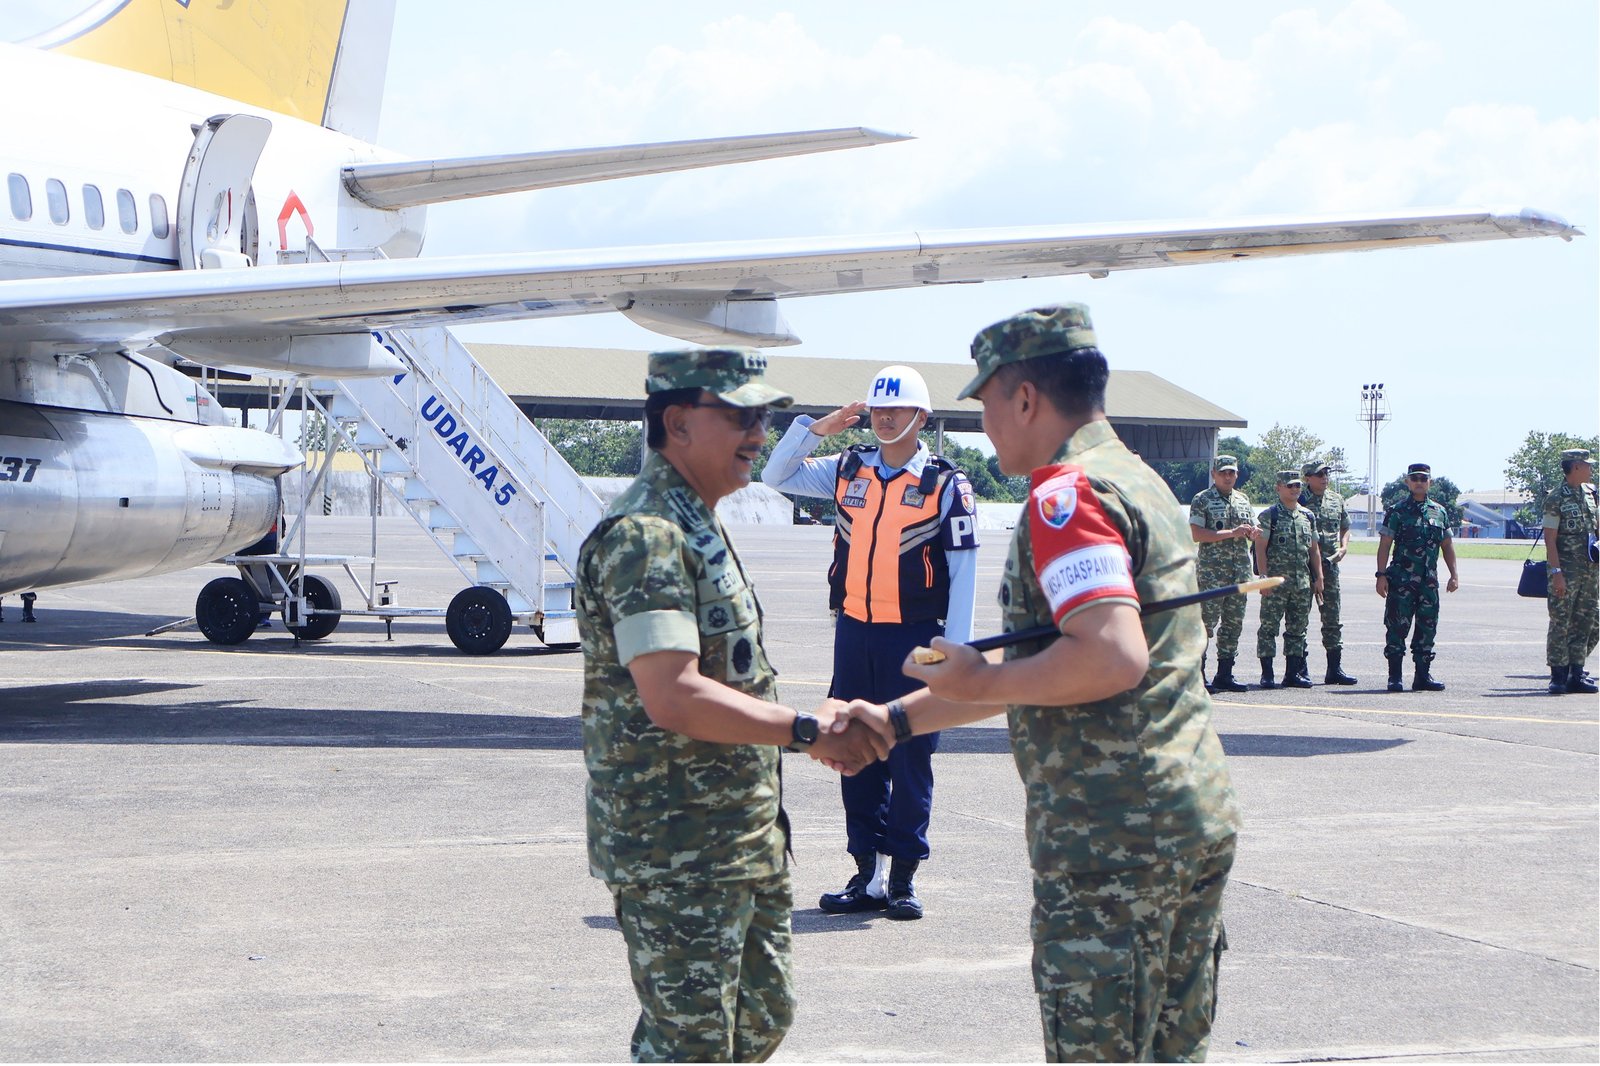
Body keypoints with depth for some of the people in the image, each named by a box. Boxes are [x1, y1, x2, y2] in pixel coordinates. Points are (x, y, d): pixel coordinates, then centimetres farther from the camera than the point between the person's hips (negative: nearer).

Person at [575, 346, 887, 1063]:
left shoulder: (699, 527, 16)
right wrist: (807, 731, -24)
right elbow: (673, 698, -28)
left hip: (745, 837, 10)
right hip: (678, 853, -10)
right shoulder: (645, 536, -19)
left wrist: (814, 724, 15)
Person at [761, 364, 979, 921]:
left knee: (910, 759, -1)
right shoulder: (848, 469, 9)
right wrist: (815, 428, -1)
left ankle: (903, 877, 7)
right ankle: (868, 874, 14)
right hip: (854, 630, 4)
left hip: (914, 636, -4)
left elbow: (963, 572, -3)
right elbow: (776, 476, 14)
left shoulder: (945, 484, -3)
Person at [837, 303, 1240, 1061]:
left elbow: (1114, 657, -28)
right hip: (1198, 819, 10)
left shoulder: (1068, 494, -13)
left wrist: (982, 683, -14)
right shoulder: (1142, 482, 18)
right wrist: (899, 719, 24)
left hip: (1110, 842, -10)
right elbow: (1053, 665, 24)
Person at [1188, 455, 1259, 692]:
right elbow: (1196, 534, -13)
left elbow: (1254, 534, 24)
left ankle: (1224, 675, 14)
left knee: (1234, 623, 7)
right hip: (1212, 572, -6)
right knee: (1206, 622, -9)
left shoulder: (1243, 500, 17)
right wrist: (1231, 533, -16)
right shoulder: (1202, 500, -2)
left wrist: (1251, 532, -2)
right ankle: (1196, 675, -6)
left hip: (1240, 572, 6)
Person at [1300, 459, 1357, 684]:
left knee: (1332, 618, 5)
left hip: (1330, 565, 5)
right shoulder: (1299, 503, -4)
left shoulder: (1337, 500, 12)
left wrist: (1344, 548, 4)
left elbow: (1345, 528, 22)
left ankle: (1335, 668, 8)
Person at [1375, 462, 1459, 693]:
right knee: (1397, 627, -3)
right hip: (1401, 579, -4)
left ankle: (1423, 675, 14)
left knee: (1428, 628, 6)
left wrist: (1453, 575, 11)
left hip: (1429, 581, 4)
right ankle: (1395, 677, 2)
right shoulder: (1397, 511, -1)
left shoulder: (1440, 512, 12)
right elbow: (1384, 544, -3)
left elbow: (1447, 546, 17)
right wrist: (1382, 575, -10)